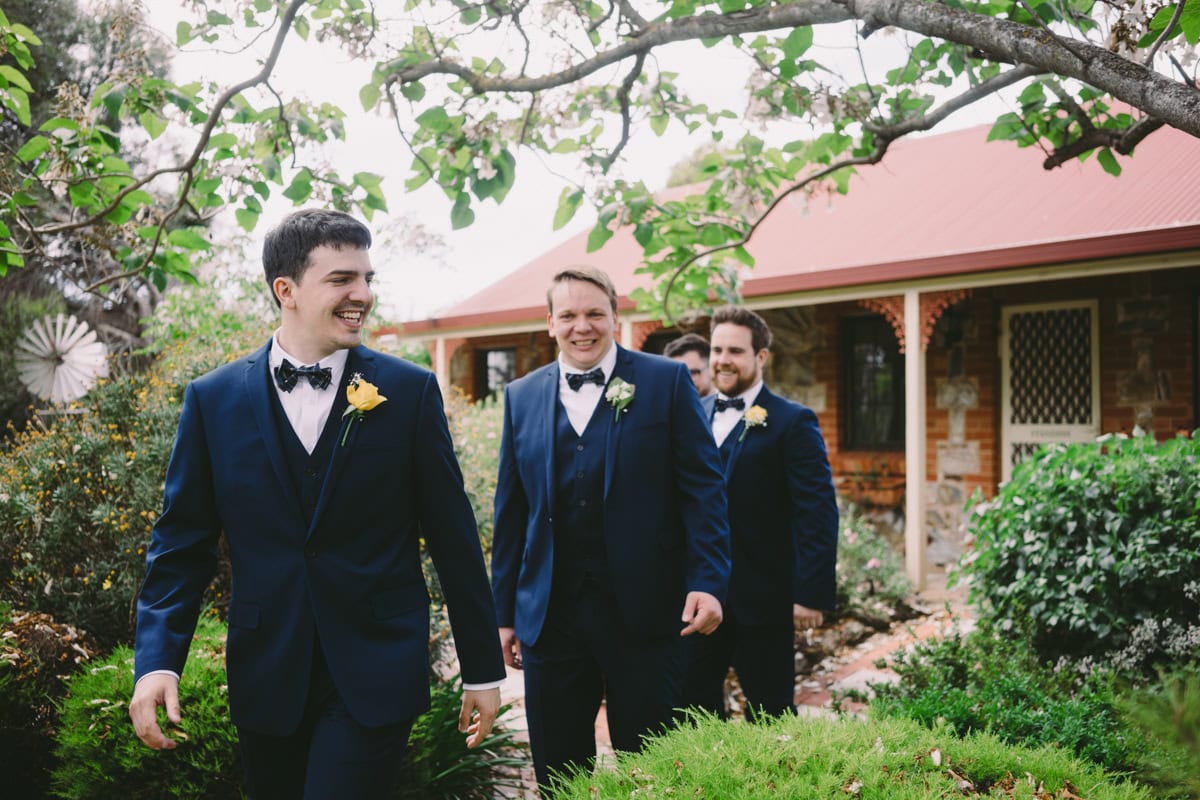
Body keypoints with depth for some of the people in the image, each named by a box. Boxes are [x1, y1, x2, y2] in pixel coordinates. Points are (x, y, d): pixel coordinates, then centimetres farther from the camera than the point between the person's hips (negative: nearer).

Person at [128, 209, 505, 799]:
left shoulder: (410, 391, -3)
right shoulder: (213, 399, 1)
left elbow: (453, 538, -1)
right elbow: (182, 543, 3)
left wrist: (482, 668, 2)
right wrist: (157, 660, -10)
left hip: (376, 674, -2)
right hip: (264, 676, 3)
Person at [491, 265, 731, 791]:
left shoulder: (665, 381, 0)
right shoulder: (522, 397, 9)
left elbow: (702, 487, -3)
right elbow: (511, 510, 11)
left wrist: (708, 581, -13)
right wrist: (504, 612, 10)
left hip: (645, 612, -3)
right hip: (550, 617, 3)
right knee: (557, 777, 12)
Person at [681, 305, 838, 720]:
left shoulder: (792, 422, -8)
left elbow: (818, 513, -12)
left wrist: (812, 593, -17)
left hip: (763, 597, -5)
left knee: (769, 712, 8)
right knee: (694, 702, 11)